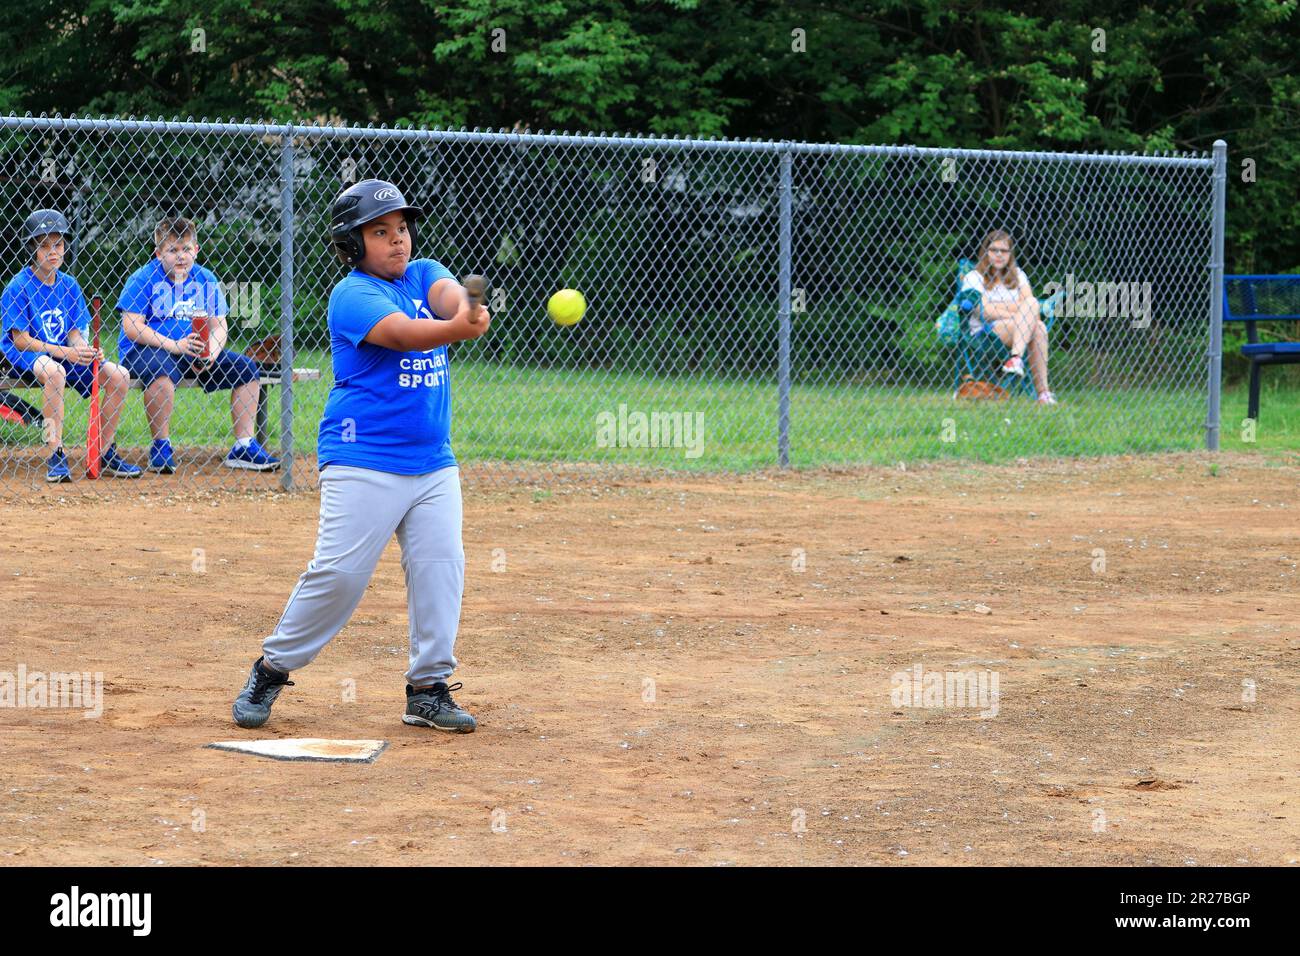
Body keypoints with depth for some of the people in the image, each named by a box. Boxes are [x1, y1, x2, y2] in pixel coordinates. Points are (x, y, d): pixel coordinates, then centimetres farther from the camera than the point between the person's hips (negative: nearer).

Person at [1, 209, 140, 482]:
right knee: (54, 371, -40)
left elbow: (74, 333, 6)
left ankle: (104, 455, 2)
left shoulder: (69, 285, 6)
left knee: (119, 376, -9)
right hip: (24, 356, -6)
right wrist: (64, 353, -25)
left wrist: (86, 351, -18)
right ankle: (55, 456, -33)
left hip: (65, 353, 6)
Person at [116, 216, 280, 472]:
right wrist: (174, 346, -25)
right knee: (161, 369, -40)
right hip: (146, 350, -6)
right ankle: (161, 446, -24)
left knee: (247, 369, -4)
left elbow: (219, 325, 6)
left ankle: (244, 448, -2)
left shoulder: (206, 280, 7)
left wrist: (212, 351, -16)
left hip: (197, 353, 6)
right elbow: (132, 327, -15)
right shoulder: (143, 279, -8)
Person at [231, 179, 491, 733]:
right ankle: (271, 670, 6)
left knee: (441, 567, -3)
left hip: (434, 464, 6)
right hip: (363, 463, -6)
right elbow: (404, 333, -26)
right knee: (338, 573, -10)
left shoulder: (424, 275, 11)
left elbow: (450, 295, -11)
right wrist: (458, 328, -45)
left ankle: (428, 690, 6)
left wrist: (468, 308, -36)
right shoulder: (352, 296, -9)